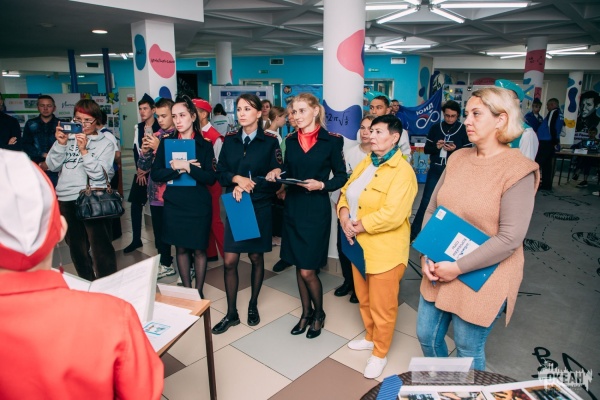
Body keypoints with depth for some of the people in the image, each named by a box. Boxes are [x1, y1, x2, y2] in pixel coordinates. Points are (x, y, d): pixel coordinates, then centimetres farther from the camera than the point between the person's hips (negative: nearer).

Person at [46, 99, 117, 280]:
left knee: (101, 250, -7)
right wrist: (60, 144, -9)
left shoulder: (106, 143, -1)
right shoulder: (68, 138, 8)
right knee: (77, 249, 17)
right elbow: (52, 166, 3)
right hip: (66, 200, 5)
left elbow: (98, 174, -11)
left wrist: (84, 150, -16)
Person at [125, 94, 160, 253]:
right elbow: (136, 149, 8)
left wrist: (148, 169, -10)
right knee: (135, 204, 6)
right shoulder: (138, 127, 10)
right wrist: (139, 169, -2)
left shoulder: (160, 128, -9)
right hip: (140, 171, 6)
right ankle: (136, 239, 17)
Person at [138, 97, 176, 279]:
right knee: (160, 232, 16)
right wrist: (144, 151, -9)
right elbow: (143, 167, 9)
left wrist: (159, 147, -20)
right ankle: (166, 264, 32)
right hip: (156, 194, 6)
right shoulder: (154, 137, 10)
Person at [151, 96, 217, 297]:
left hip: (198, 205, -2)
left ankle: (198, 291, 22)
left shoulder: (204, 145, -3)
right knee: (181, 248, 12)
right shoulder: (166, 143, 4)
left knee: (199, 249, 6)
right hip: (174, 204, 2)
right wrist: (177, 169, -17)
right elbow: (155, 174, -3)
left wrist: (188, 167, -21)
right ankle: (187, 290, 28)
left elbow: (211, 178, -11)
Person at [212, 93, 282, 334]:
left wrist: (248, 185, -17)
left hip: (259, 208, -2)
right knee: (229, 261, 1)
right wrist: (237, 179, -15)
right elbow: (220, 173, 4)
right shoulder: (230, 140, 5)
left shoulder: (270, 142, -6)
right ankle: (231, 313, 17)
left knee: (256, 258, 10)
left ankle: (253, 306, 31)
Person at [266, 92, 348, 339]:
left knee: (308, 270, -2)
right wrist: (278, 173, -8)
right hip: (292, 207, 5)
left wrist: (322, 185, -19)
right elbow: (288, 171, 13)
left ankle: (319, 314, 24)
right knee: (299, 266, 13)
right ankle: (306, 312, 32)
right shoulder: (291, 140, 7)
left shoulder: (331, 141, -6)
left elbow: (341, 177, -3)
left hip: (316, 209, -5)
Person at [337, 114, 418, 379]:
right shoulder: (364, 164, 8)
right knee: (364, 298, 23)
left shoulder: (402, 171, -18)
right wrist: (344, 216, -12)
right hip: (358, 244, 8)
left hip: (385, 250, -7)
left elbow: (393, 214, -27)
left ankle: (380, 353, 31)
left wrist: (359, 225, -17)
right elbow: (346, 193, 8)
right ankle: (371, 337, 46)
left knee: (381, 306, 9)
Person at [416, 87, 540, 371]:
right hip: (438, 271, 6)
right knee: (426, 336, 19)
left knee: (468, 352, 12)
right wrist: (427, 255, -6)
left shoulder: (518, 171, -15)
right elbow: (431, 210, 5)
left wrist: (458, 267, -20)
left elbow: (510, 238, -20)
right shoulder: (458, 158, 2)